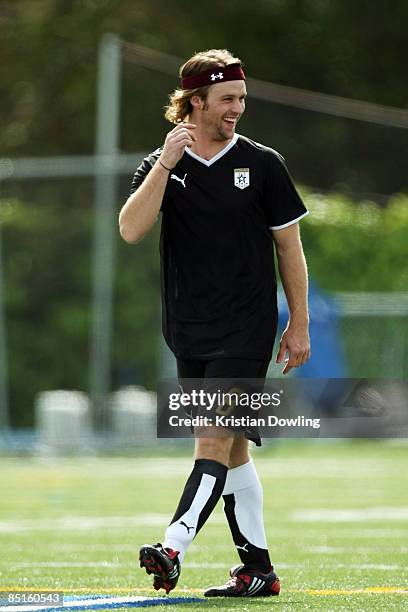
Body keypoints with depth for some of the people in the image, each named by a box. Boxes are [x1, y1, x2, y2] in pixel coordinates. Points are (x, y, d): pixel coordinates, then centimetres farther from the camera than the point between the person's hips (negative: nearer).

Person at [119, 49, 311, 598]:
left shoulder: (263, 164, 1)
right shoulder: (162, 165, 5)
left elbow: (289, 247, 5)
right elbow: (130, 229, -11)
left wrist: (299, 325, 2)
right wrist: (167, 162, -18)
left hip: (247, 330, -4)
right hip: (189, 333, 4)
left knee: (215, 440, -15)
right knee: (232, 450, 8)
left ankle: (173, 549, -27)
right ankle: (258, 568, 14)